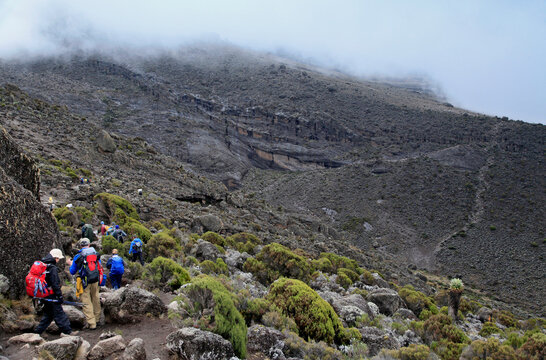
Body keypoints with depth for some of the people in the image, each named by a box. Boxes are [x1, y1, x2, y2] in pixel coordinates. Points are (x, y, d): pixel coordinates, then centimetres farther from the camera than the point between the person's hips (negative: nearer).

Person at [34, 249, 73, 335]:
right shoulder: (52, 268, -18)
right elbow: (55, 284, -20)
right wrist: (60, 296, -14)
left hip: (44, 296, 9)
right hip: (51, 296, -9)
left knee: (48, 315, 19)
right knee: (59, 314, -3)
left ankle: (37, 331, 19)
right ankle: (68, 331, 2)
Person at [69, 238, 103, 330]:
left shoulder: (78, 256, -6)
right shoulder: (95, 254, 5)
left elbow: (72, 272, 4)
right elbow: (99, 267, 17)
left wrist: (71, 264, 23)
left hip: (84, 282, -4)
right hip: (95, 281, 4)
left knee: (86, 302, 1)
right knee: (95, 299, 17)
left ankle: (92, 323, -1)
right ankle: (97, 319, 30)